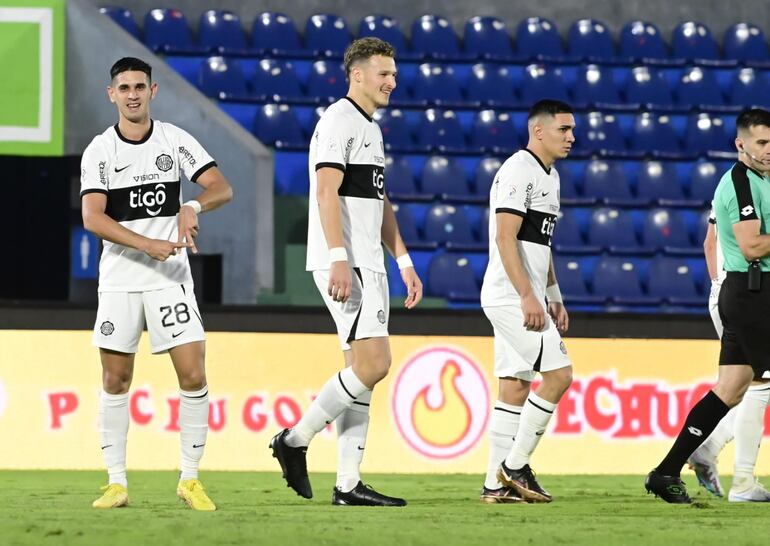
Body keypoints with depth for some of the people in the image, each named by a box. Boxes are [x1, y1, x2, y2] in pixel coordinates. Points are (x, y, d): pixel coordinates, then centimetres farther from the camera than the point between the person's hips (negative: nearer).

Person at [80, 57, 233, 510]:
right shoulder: (99, 150, -2)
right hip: (119, 280, 0)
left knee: (194, 376, -8)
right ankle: (117, 482, 10)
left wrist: (192, 207, -27)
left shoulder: (176, 140, 2)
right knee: (116, 380, 3)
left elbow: (222, 188, -5)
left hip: (171, 278, 0)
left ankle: (190, 478, 2)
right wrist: (149, 244, -22)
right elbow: (92, 218, -12)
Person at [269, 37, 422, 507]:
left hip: (368, 265, 10)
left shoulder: (371, 129, 21)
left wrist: (404, 262, 21)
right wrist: (339, 259, -27)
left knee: (363, 370, 6)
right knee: (373, 363, -16)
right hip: (344, 263, -10)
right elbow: (327, 191, -19)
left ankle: (349, 483, 6)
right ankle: (296, 440, -6)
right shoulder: (340, 121, -9)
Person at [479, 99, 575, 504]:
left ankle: (497, 484, 9)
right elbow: (505, 238, -20)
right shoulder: (518, 171, -13)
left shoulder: (548, 176, 18)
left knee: (515, 387, 8)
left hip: (525, 299, 10)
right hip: (511, 298, -10)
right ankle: (514, 466, -6)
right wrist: (528, 296, -25)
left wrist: (554, 298, 23)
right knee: (559, 373, -13)